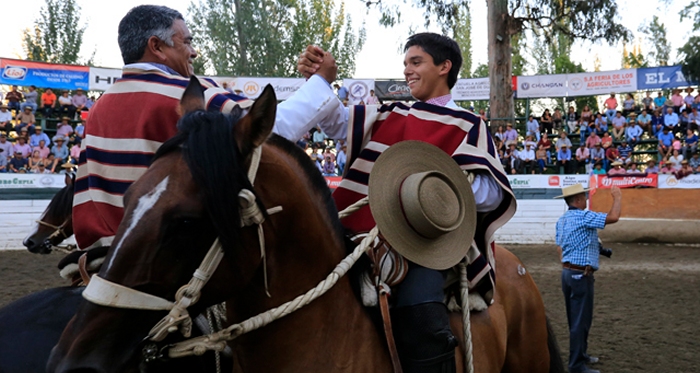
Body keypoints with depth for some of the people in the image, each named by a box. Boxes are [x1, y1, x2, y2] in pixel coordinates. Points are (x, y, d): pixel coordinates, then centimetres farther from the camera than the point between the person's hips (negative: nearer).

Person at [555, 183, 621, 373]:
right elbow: (613, 217, -21)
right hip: (581, 275, -9)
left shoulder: (562, 220, 12)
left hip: (567, 272, 9)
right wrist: (617, 197, -5)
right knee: (581, 320, -3)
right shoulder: (583, 216, -16)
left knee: (575, 319, 19)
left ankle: (580, 355, 31)